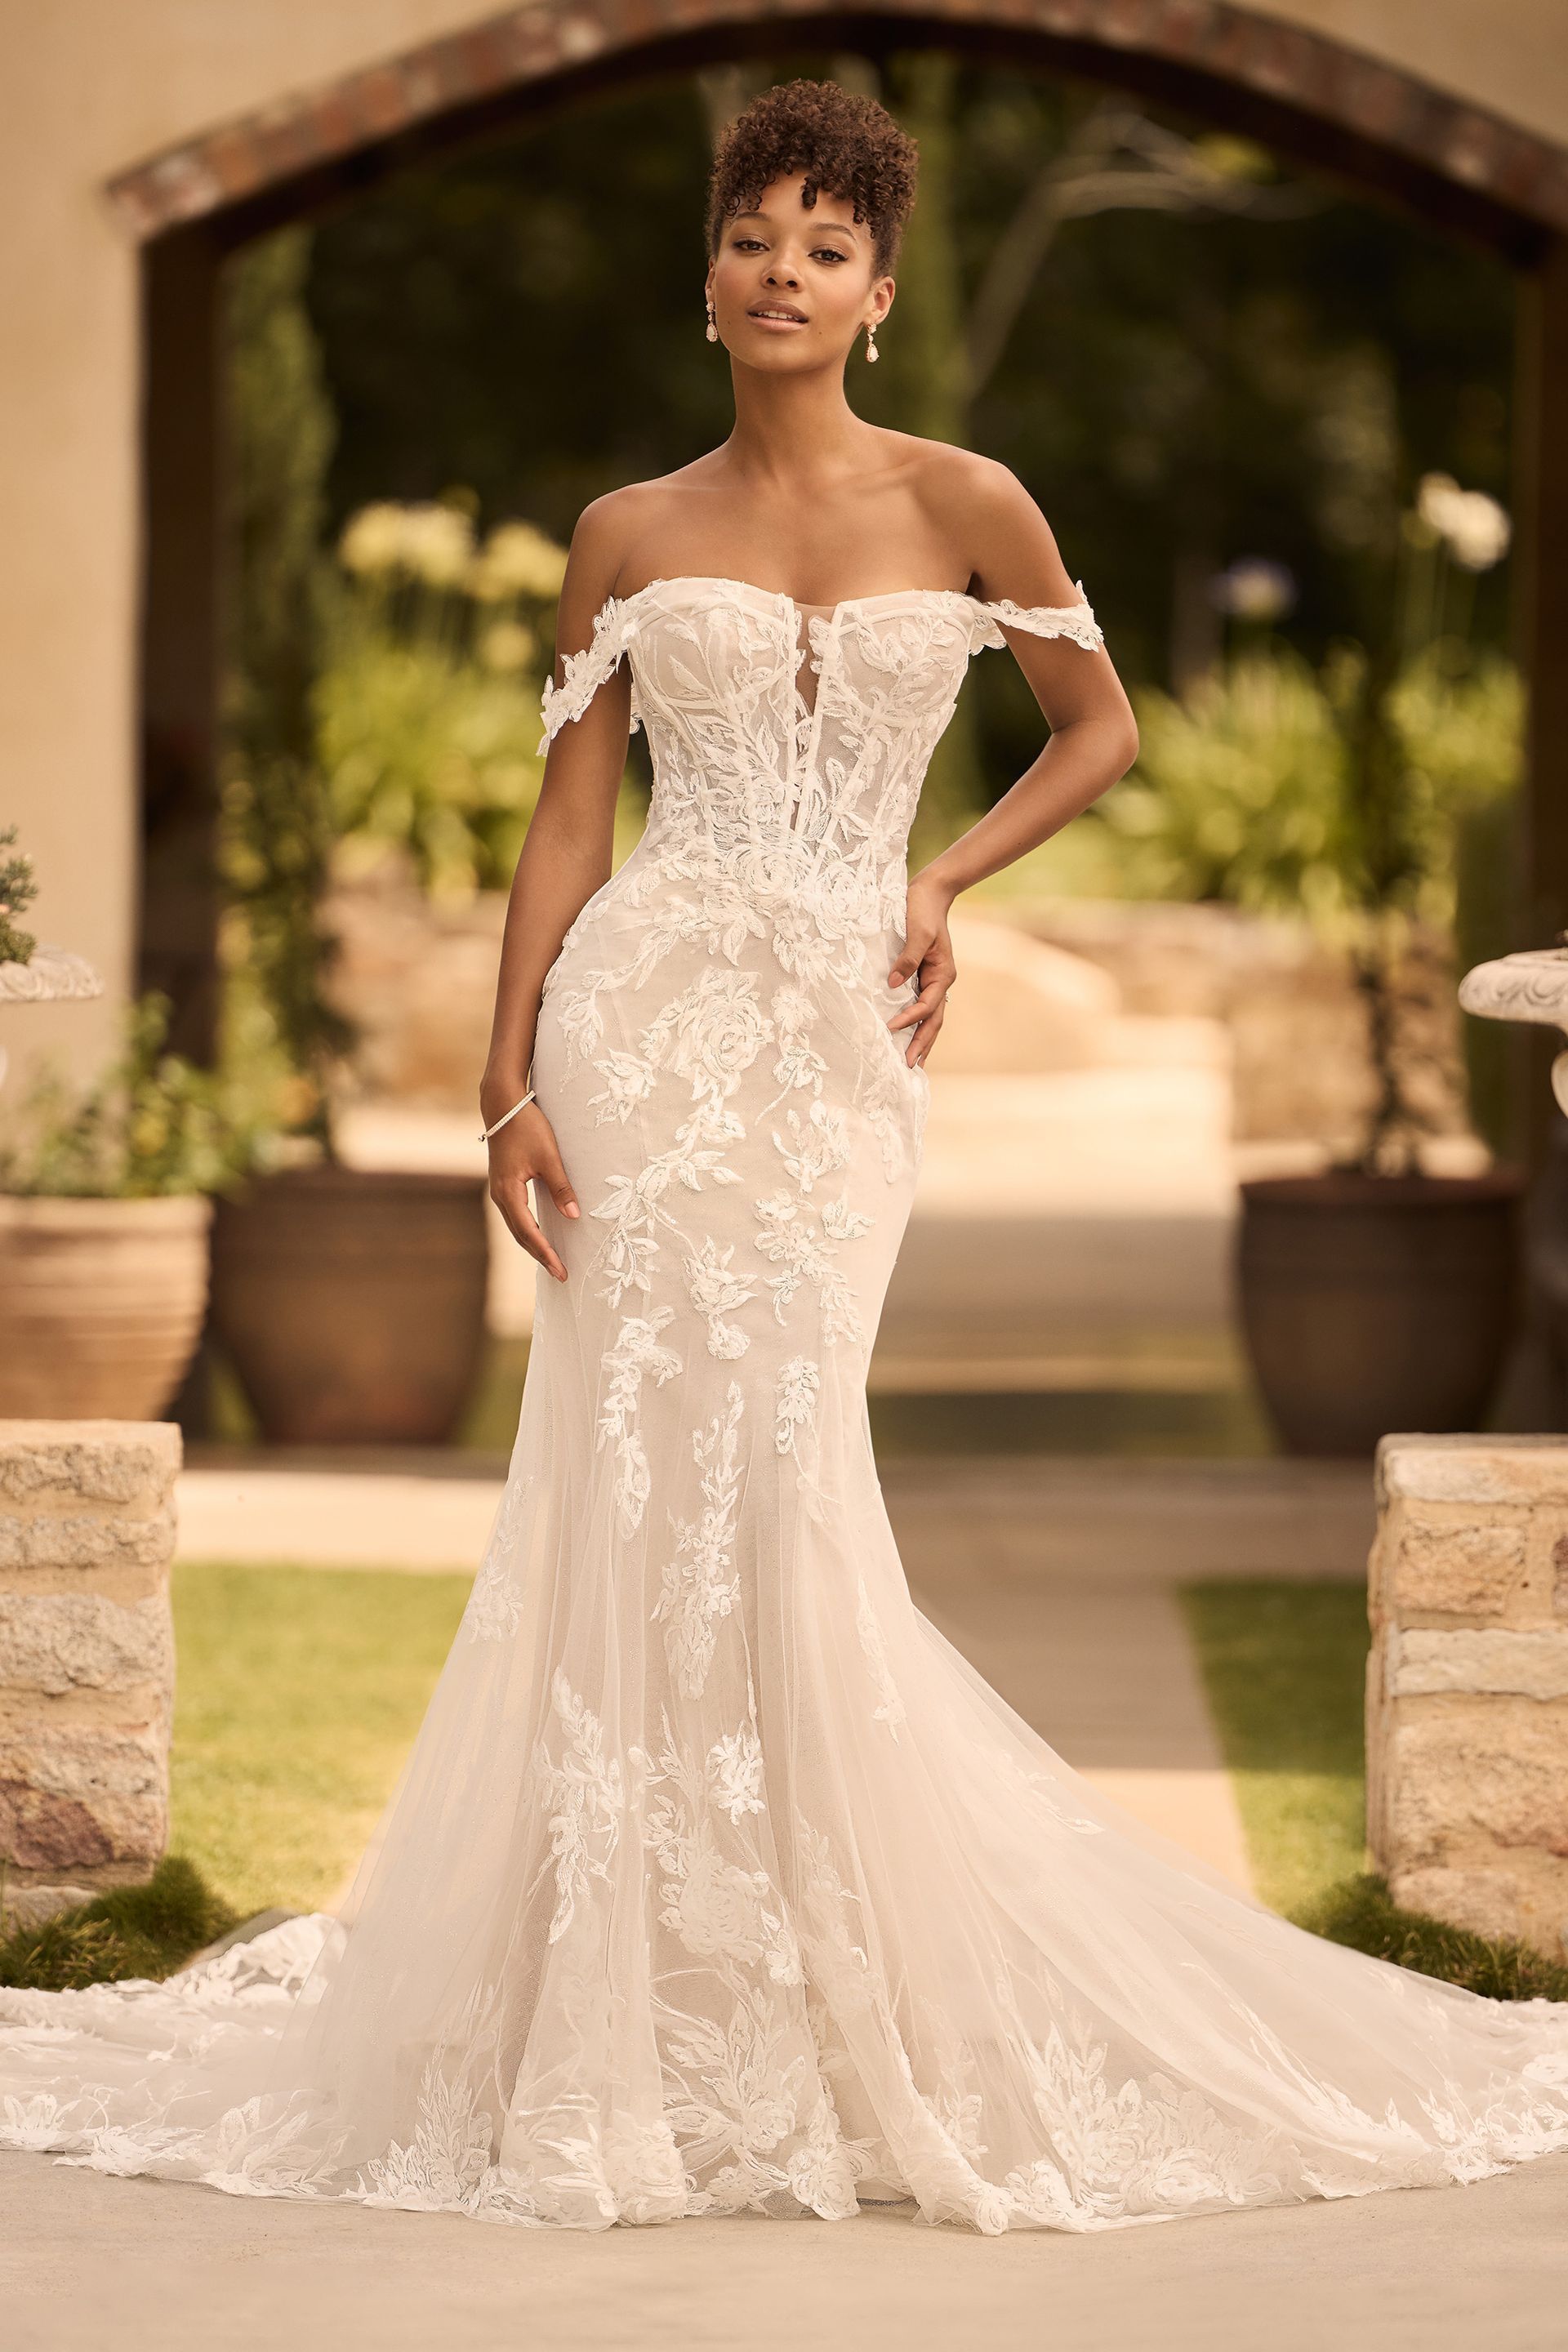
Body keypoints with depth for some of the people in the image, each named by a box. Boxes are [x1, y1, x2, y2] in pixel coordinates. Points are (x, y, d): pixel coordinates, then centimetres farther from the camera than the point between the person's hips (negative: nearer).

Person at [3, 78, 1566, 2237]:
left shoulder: (960, 505, 6)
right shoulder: (631, 535, 8)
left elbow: (1098, 724, 19)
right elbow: (567, 824, 6)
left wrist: (945, 882, 6)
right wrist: (510, 1084, -3)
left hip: (841, 1031, 0)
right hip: (653, 1021, 0)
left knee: (774, 1493, -7)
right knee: (650, 1485, -7)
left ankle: (829, 2024, 7)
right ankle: (638, 2017, 0)